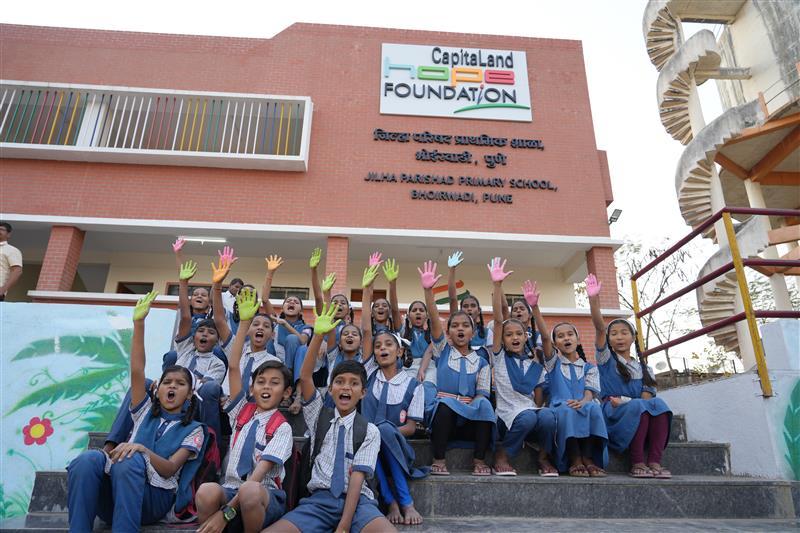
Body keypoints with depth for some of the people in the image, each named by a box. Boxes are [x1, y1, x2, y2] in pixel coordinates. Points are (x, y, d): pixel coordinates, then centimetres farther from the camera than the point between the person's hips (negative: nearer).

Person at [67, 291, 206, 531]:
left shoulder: (194, 429, 9)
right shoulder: (146, 412, 17)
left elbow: (169, 469, -4)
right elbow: (136, 371, 4)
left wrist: (141, 448, -24)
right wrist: (139, 323, -6)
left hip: (155, 498, -3)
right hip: (112, 497, 3)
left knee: (130, 461, -34)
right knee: (87, 460, -27)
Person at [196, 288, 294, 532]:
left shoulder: (282, 428, 0)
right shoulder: (242, 411, 11)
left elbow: (260, 472, -11)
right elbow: (233, 367, 2)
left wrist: (226, 512, -22)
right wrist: (245, 322, -3)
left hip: (265, 497, -2)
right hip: (231, 490, 2)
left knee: (249, 491, -37)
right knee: (207, 491, -33)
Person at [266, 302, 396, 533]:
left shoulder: (370, 431, 7)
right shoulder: (319, 416, 12)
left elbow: (358, 476, -4)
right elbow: (305, 377, -2)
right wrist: (318, 335, -15)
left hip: (356, 500, -1)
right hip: (320, 499, 1)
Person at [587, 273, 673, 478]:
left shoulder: (643, 368, 18)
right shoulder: (606, 358, 8)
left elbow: (646, 396, 5)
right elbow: (599, 328, -8)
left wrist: (624, 401, -16)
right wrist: (594, 299, -23)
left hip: (641, 414, 3)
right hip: (612, 413, -3)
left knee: (658, 403, -26)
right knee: (638, 406, -32)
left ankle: (654, 461, -27)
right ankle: (637, 463, -25)